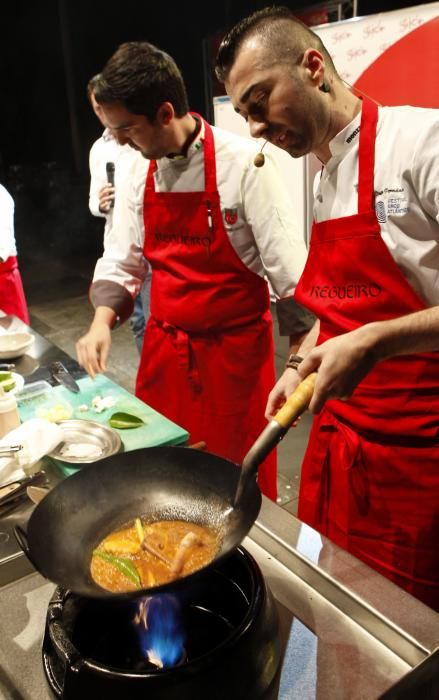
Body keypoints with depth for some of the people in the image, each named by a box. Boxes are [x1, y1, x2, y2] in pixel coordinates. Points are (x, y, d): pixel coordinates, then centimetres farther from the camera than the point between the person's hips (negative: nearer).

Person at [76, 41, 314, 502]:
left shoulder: (242, 165, -16)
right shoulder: (141, 174, 3)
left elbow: (288, 267, -14)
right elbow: (124, 260, 10)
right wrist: (102, 321, -4)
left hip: (233, 350, -5)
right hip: (163, 348, 6)